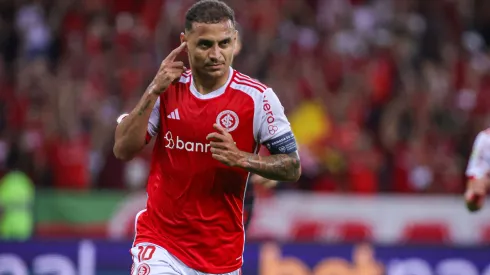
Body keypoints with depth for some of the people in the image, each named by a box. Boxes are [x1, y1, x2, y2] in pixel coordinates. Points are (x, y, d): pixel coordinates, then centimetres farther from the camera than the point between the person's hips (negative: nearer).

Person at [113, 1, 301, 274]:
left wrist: (240, 159, -21)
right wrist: (153, 92, -14)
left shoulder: (257, 97, -8)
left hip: (222, 251, 0)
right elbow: (123, 150, -5)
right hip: (160, 241, 0)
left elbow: (293, 168, -5)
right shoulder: (167, 88, 0)